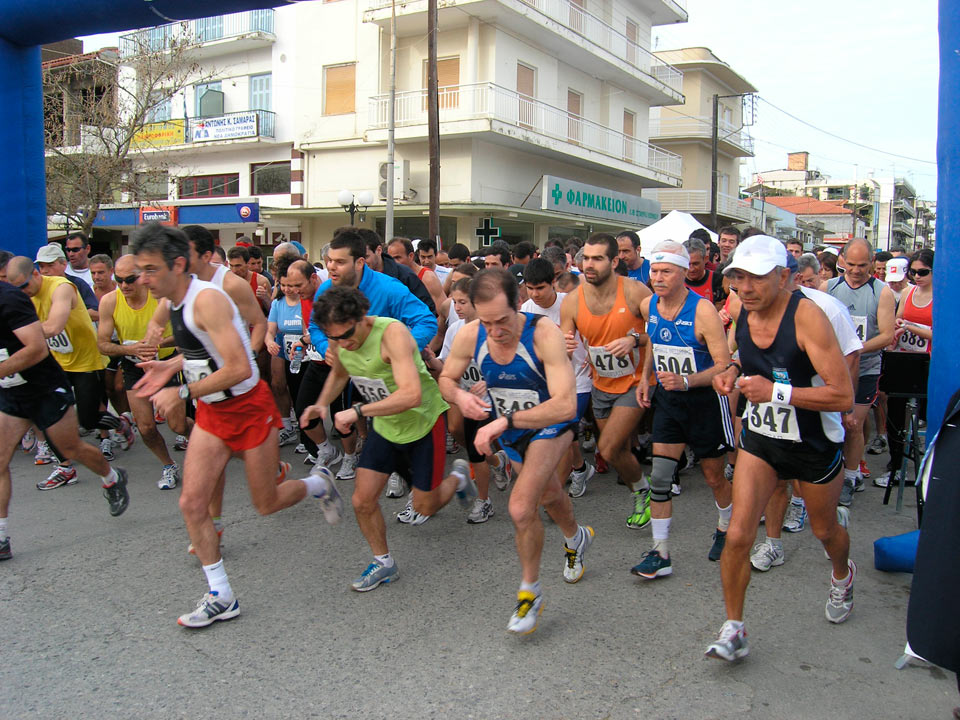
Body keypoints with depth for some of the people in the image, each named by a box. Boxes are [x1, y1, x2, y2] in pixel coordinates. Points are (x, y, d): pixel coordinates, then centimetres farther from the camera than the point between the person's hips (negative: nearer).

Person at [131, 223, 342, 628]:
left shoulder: (208, 300, -25)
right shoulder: (174, 302, 3)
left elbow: (239, 369, -31)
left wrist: (182, 393, -24)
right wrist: (170, 365, 5)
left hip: (249, 407, -8)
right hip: (211, 413, 8)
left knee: (267, 504, 5)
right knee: (191, 503, -2)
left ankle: (319, 484, 37)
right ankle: (221, 598, 11)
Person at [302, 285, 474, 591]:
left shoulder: (392, 333, -33)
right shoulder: (338, 342, -12)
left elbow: (411, 395, -42)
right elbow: (339, 374, 14)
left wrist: (358, 411, -43)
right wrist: (322, 404, -5)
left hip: (423, 421, -5)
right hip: (384, 426, 6)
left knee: (425, 507, 7)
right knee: (363, 501, -1)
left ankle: (458, 477, 39)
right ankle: (383, 563, 23)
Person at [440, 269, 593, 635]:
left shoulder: (544, 334, -35)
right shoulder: (469, 335, -22)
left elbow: (565, 405, -42)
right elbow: (446, 378, -4)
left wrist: (505, 421, -48)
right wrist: (459, 395, -28)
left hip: (551, 425, -5)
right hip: (510, 429, 5)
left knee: (521, 509, -22)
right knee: (548, 495, 28)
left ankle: (530, 592, 3)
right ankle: (576, 538, 61)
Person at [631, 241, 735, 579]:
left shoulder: (703, 310, -21)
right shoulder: (648, 305, -3)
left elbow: (724, 366, -22)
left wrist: (685, 381, -36)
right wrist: (645, 379, 10)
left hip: (704, 400, -4)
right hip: (667, 399, 4)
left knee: (714, 477, 12)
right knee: (660, 477, -4)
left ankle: (725, 528, 41)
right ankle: (660, 554, 4)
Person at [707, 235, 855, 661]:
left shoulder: (807, 317, -26)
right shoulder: (742, 311, -7)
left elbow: (843, 395, -29)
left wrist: (776, 391, -36)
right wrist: (733, 371, -5)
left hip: (815, 444, -3)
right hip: (759, 437, 4)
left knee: (824, 530, 21)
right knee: (738, 535, -9)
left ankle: (842, 575, 58)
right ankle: (733, 631, 7)